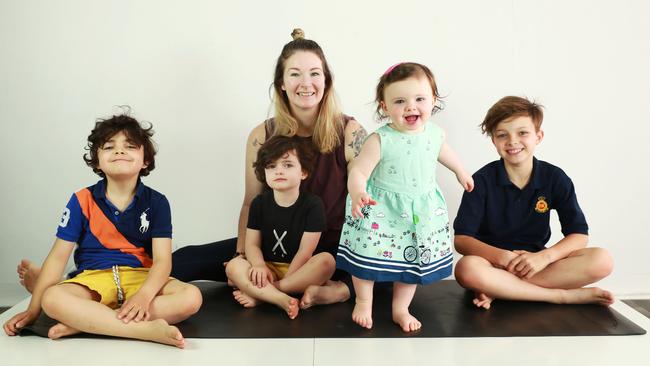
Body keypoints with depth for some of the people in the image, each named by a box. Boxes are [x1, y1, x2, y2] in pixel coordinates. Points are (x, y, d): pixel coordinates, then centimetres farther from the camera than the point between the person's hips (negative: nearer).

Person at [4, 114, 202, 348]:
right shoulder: (82, 201, 0)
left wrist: (144, 295, -30)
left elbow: (162, 260, -9)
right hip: (93, 277, 0)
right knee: (52, 299, -32)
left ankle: (81, 322, -29)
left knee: (191, 297, -28)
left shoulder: (156, 203, -2)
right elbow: (58, 256, 0)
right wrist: (33, 310, -6)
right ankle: (148, 330, -37)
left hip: (141, 276, 1)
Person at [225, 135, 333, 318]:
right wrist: (259, 265, -24)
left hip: (299, 270, -2)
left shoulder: (313, 204, -10)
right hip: (268, 269, 2)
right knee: (233, 266, -22)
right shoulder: (259, 203, 0)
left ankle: (259, 294, -28)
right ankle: (282, 300, -40)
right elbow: (252, 243, -2)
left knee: (327, 260, -31)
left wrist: (281, 282, -19)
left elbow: (305, 251, -13)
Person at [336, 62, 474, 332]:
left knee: (414, 260, 13)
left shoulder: (434, 133, -5)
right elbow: (358, 172, -24)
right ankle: (363, 302, 28)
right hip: (381, 209, -4)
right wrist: (357, 195, -45)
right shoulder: (380, 141, -22)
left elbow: (443, 151, 18)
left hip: (423, 211, 5)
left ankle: (400, 309, 32)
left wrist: (460, 171, 34)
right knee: (368, 254, 1)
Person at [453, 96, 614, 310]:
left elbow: (579, 235, -3)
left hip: (536, 261, 3)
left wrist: (544, 257, -22)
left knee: (602, 260, -21)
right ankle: (563, 296, -23)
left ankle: (498, 289, -25)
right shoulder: (482, 180, -8)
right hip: (494, 261, -3)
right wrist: (501, 256, -29)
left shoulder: (555, 178, -1)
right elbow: (461, 239, -12)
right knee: (466, 268, -37)